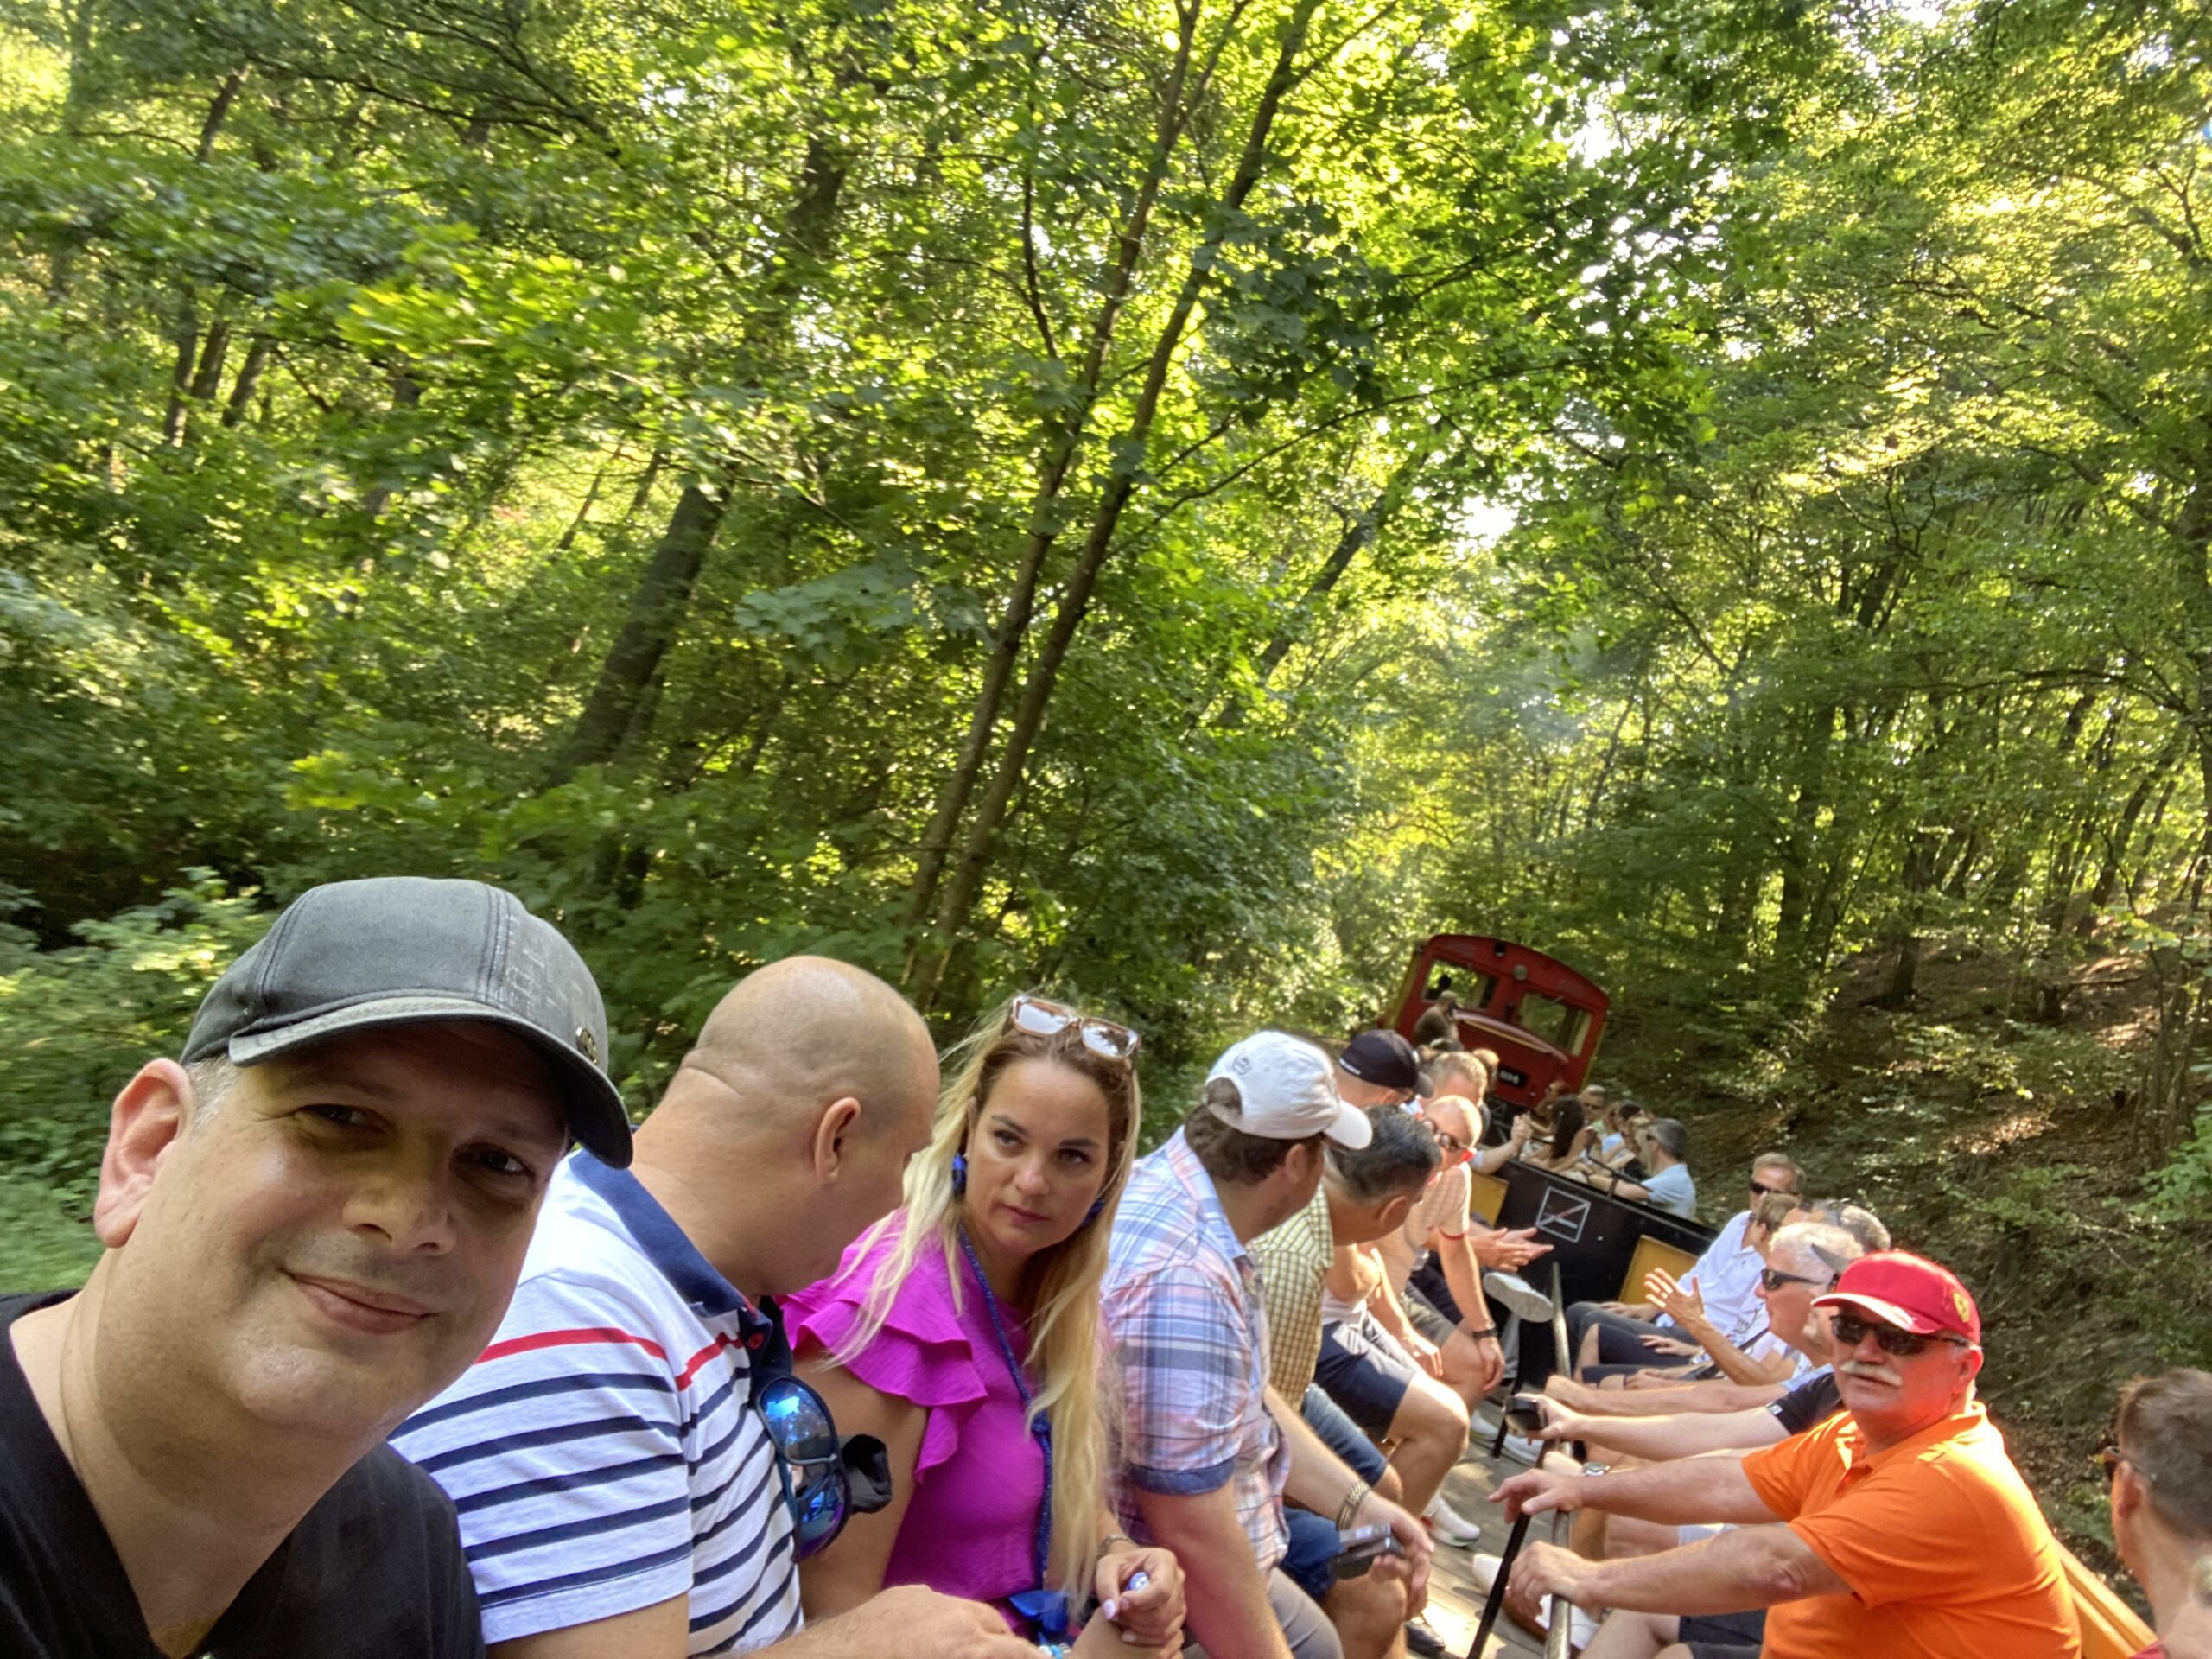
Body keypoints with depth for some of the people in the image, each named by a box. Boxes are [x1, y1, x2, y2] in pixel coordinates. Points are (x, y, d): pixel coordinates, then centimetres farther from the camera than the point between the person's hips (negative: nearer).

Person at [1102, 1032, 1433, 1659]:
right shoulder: (1182, 1278, -34)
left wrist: (1358, 1503, 7)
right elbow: (1192, 1536, -31)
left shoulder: (1181, 1187, -3)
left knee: (1376, 1593, 20)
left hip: (1216, 1515, 9)